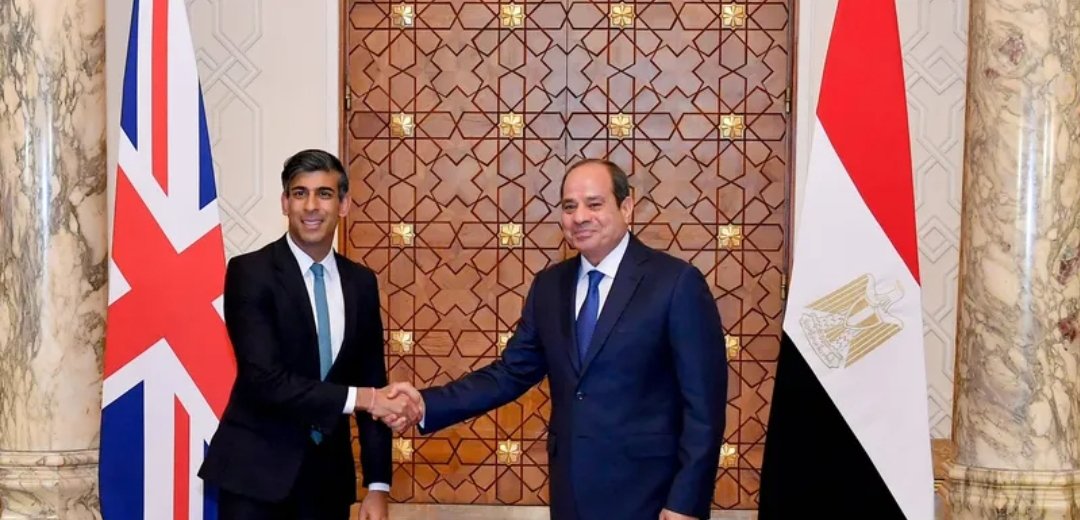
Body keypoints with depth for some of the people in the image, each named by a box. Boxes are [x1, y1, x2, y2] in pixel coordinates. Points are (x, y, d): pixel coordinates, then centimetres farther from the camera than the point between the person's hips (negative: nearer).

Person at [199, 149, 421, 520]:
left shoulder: (360, 282, 6)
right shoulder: (250, 272, -9)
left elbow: (373, 383, 7)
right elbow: (265, 379, -19)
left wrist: (378, 485, 2)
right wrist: (358, 398, -21)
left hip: (328, 474, 4)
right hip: (257, 470, -4)